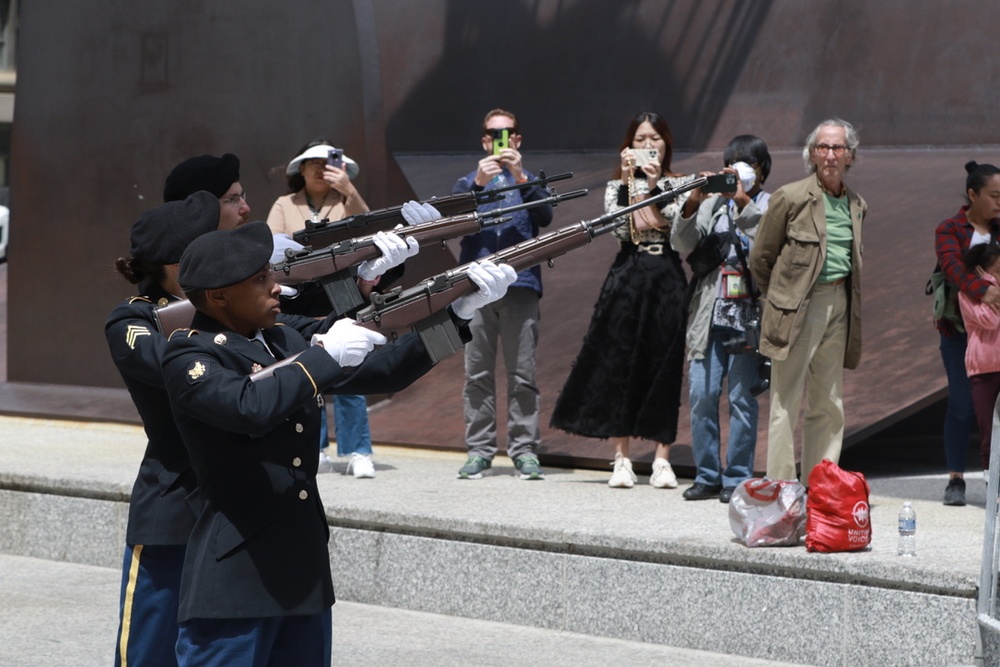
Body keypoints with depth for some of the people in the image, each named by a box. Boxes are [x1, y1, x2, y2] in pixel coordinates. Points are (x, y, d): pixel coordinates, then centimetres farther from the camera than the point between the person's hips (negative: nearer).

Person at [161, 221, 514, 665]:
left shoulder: (286, 342, 14)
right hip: (235, 581, -8)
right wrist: (326, 354, -18)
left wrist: (458, 310, 8)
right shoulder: (190, 357, -10)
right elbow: (251, 406, -30)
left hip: (305, 575, 8)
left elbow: (383, 372, 17)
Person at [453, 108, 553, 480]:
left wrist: (520, 178, -16)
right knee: (477, 375, -1)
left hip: (520, 285, -1)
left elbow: (544, 216, -4)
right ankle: (479, 450, 2)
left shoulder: (529, 182, 16)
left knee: (522, 375, -3)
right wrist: (477, 184, -16)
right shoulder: (469, 182, 18)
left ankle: (524, 450, -1)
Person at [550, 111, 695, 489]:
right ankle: (622, 459, 3)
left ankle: (662, 459, 2)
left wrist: (653, 182, -11)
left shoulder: (680, 185, 9)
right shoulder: (617, 187, 11)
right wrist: (630, 181, -9)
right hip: (627, 279, 1)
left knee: (665, 368, -2)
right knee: (620, 363, -2)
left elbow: (675, 222, -8)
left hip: (667, 280, 0)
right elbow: (620, 228, -6)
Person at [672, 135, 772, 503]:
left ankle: (737, 479, 3)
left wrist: (744, 203, -18)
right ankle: (707, 476, 7)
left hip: (748, 316, -3)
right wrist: (692, 205, -9)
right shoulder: (714, 203, 16)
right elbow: (684, 245, 4)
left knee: (742, 399, -3)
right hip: (710, 314, 3)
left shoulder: (770, 206, 8)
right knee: (701, 394, -2)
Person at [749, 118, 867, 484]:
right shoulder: (790, 197, -6)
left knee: (829, 404, 8)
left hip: (839, 306, 6)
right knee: (786, 401, -4)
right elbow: (760, 258, 0)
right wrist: (779, 300, 6)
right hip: (798, 307, -6)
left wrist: (842, 297, 12)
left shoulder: (857, 205, 11)